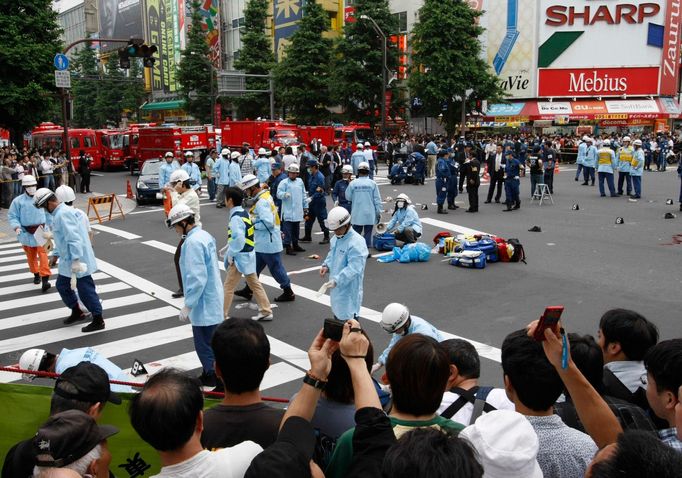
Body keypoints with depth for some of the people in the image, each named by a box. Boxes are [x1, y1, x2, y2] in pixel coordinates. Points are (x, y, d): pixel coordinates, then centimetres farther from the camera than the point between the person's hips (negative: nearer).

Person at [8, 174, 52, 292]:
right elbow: (12, 216, -2)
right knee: (31, 255, 15)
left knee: (42, 253, -11)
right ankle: (36, 274, 36)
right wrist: (17, 227, -18)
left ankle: (45, 279, -16)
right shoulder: (18, 201, -5)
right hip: (26, 233, 1)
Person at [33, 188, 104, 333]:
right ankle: (76, 312, 34)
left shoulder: (63, 214, -20)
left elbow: (73, 238, -27)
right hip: (68, 261, 10)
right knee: (62, 286, 20)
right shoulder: (59, 213, 14)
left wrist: (76, 261, -28)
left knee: (85, 290, -2)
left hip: (77, 261, -10)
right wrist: (55, 254, 27)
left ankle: (98, 321, 7)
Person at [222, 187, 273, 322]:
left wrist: (230, 254, -16)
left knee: (228, 287, 1)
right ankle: (266, 311, 21)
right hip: (248, 255, 9)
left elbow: (239, 240, -28)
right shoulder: (244, 213, 7)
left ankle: (221, 315, 10)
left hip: (240, 257, -9)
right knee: (255, 284, 15)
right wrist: (231, 250, 17)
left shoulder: (236, 217, -21)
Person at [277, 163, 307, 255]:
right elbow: (279, 193, -14)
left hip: (298, 211, 6)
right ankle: (288, 247, -3)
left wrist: (305, 206, 20)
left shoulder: (300, 182, 13)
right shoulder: (284, 182, -4)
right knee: (288, 229, -7)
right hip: (288, 211, -6)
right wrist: (285, 194, -34)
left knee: (296, 229, 16)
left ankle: (295, 245, 28)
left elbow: (303, 195, 20)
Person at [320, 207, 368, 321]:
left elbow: (354, 268, -28)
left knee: (347, 319, -3)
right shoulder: (336, 238, 6)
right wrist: (326, 265, 1)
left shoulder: (356, 243, -23)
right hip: (337, 286, 9)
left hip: (349, 289, -9)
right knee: (337, 314, 22)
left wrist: (336, 281, -35)